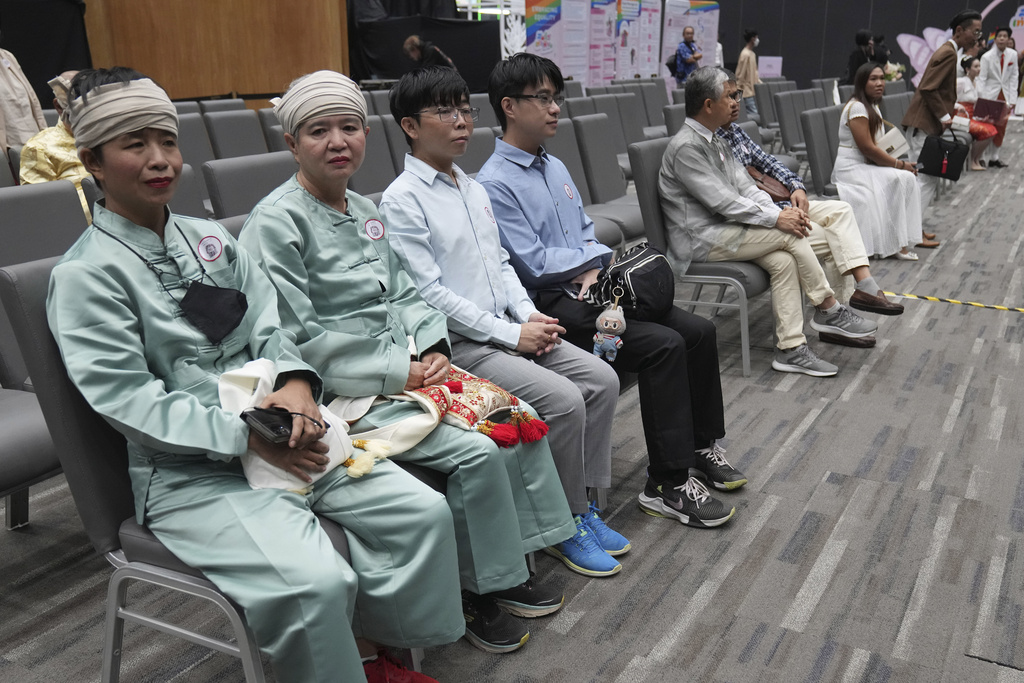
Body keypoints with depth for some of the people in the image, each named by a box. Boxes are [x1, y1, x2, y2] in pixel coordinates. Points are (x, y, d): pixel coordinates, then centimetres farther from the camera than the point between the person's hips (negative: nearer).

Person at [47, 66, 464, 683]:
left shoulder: (209, 237, 14)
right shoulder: (85, 275, -7)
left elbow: (270, 327, 11)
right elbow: (128, 399, -14)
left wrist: (295, 381, -11)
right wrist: (247, 438, -20)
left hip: (282, 438, 7)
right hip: (190, 475, -6)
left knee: (424, 512, -6)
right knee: (314, 584, -28)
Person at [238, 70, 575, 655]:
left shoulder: (365, 210, 12)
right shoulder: (277, 223, -13)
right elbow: (297, 339, -18)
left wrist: (433, 349, -3)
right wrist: (398, 372, -17)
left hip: (409, 369, 8)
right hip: (348, 393, -8)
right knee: (478, 452, -21)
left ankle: (510, 566, 14)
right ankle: (477, 592, 2)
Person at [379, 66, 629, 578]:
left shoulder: (473, 188, 15)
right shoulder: (401, 200, -11)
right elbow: (429, 294, -17)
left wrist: (529, 314, 1)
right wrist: (511, 333, -16)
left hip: (508, 330, 8)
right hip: (457, 344, -8)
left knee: (601, 379, -3)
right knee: (563, 400, -21)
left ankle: (583, 503, 9)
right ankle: (566, 524, -1)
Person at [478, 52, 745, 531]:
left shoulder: (555, 167, 17)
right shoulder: (494, 184, -12)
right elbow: (534, 265, -16)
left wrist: (593, 268, -4)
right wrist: (593, 256, -4)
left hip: (588, 289, 9)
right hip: (550, 306, -9)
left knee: (698, 331, -1)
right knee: (663, 345, -23)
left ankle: (700, 447, 16)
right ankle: (668, 485, -14)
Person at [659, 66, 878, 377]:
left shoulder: (714, 140, 15)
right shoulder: (686, 147, -17)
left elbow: (745, 186, 10)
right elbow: (723, 202, -22)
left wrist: (781, 211, -7)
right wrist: (776, 218, -19)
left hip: (722, 228, 9)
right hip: (700, 241, -9)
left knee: (783, 260, -13)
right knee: (789, 235, -17)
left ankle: (790, 349, -12)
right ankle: (829, 311, -2)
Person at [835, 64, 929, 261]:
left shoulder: (872, 106, 15)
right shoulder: (857, 107, -16)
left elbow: (877, 145, 15)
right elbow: (867, 148, -21)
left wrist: (901, 163, -1)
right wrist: (899, 164, -13)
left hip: (867, 165, 10)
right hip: (852, 168, -10)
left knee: (908, 177, -5)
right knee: (898, 179, -22)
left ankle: (914, 235, -2)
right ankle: (896, 244, -18)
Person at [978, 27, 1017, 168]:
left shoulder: (1012, 55, 1)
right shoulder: (987, 57, -8)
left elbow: (1013, 77, 4)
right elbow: (982, 79, -8)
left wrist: (1012, 100, -2)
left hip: (1005, 95, 3)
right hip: (990, 95, -3)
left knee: (1001, 129, 3)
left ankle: (994, 158, 11)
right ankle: (986, 159, 5)